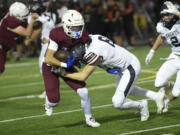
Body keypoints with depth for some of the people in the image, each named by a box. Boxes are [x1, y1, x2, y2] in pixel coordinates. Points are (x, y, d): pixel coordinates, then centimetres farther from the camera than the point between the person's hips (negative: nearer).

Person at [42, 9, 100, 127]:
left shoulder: (82, 35, -19)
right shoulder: (57, 35, -34)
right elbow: (48, 59, -31)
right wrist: (65, 65, -36)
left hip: (66, 65, 4)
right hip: (51, 66, -4)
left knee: (84, 92, -7)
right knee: (55, 100, -8)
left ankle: (89, 118, 15)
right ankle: (49, 104, 32)